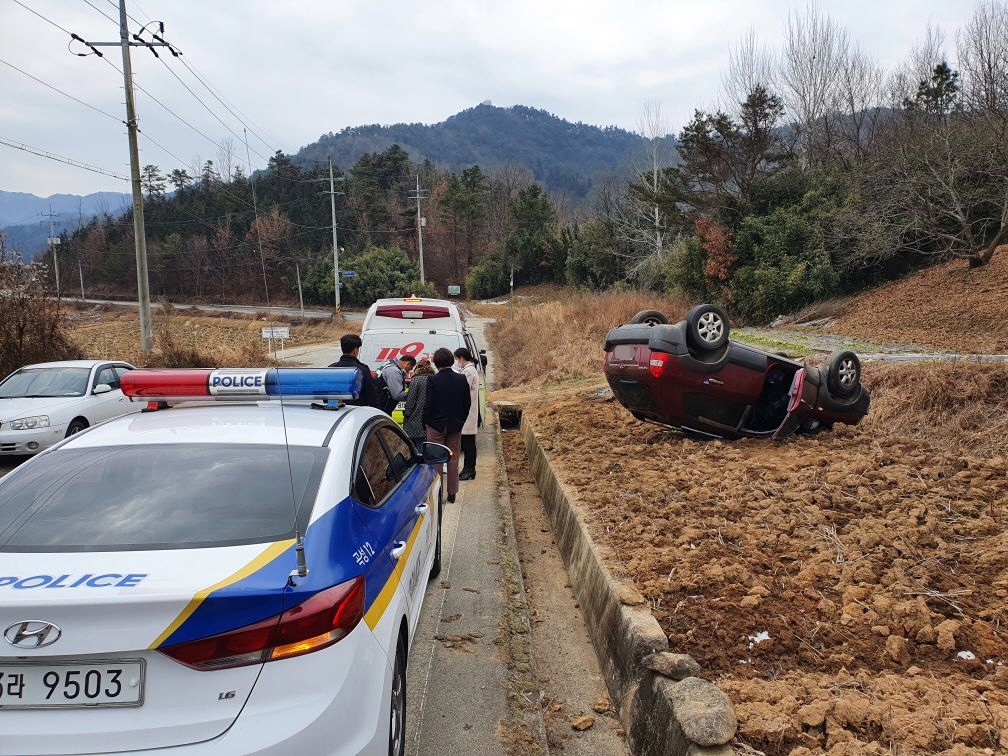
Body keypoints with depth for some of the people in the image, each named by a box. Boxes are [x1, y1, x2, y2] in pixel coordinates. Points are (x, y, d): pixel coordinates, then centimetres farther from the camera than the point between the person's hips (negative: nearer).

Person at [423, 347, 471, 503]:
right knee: (453, 460, 11)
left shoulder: (433, 380, -14)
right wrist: (460, 421, 14)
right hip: (455, 426, 3)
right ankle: (452, 493, 16)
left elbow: (428, 404, -12)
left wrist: (426, 422, 1)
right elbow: (467, 404, 2)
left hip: (436, 426, -3)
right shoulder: (462, 379, -2)